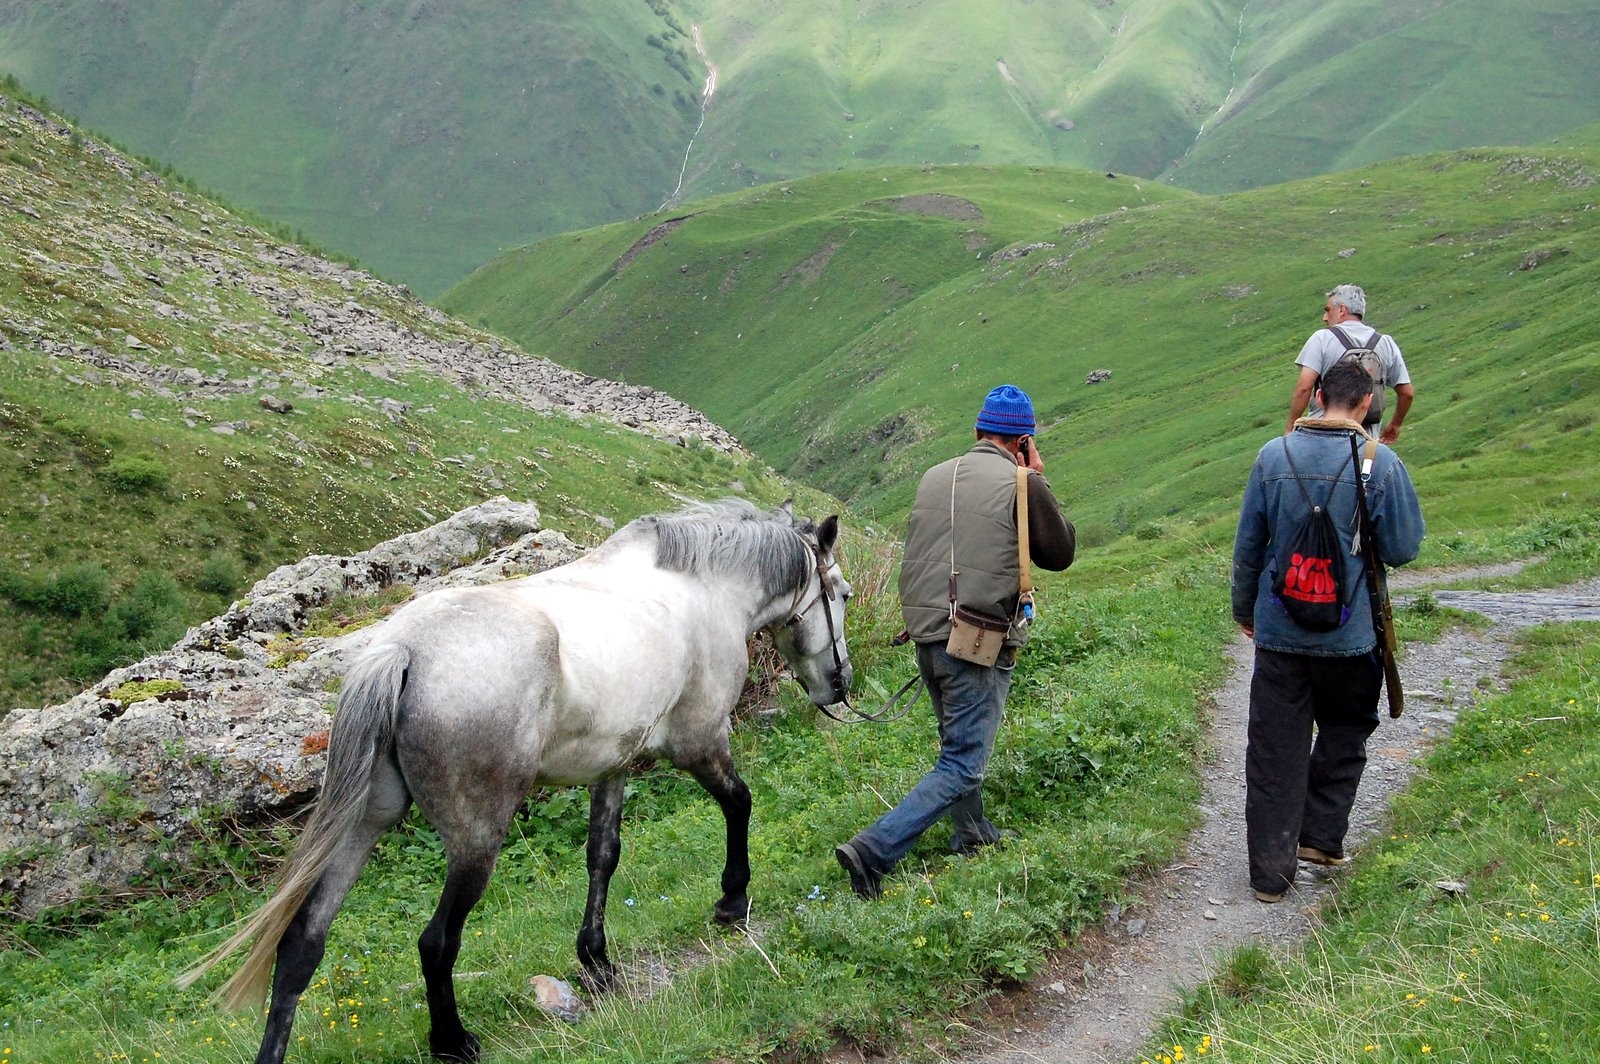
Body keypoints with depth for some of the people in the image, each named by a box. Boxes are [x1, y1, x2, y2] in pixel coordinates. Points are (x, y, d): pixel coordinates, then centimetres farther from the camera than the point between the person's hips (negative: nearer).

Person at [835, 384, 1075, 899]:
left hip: (925, 634, 7)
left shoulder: (934, 477, 8)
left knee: (958, 741, 27)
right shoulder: (1021, 486, -9)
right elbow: (1061, 553, 5)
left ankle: (973, 835, 41)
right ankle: (873, 850, -13)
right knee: (962, 766, -3)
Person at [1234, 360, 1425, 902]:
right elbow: (1402, 548, -6)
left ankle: (1271, 871, 11)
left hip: (1278, 629, 2)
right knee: (1344, 735, 22)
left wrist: (1244, 609, 17)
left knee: (1274, 748, 8)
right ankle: (1321, 835, 23)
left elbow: (1247, 545, 3)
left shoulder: (1274, 455, -4)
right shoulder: (1381, 462, -11)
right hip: (1350, 633, -1)